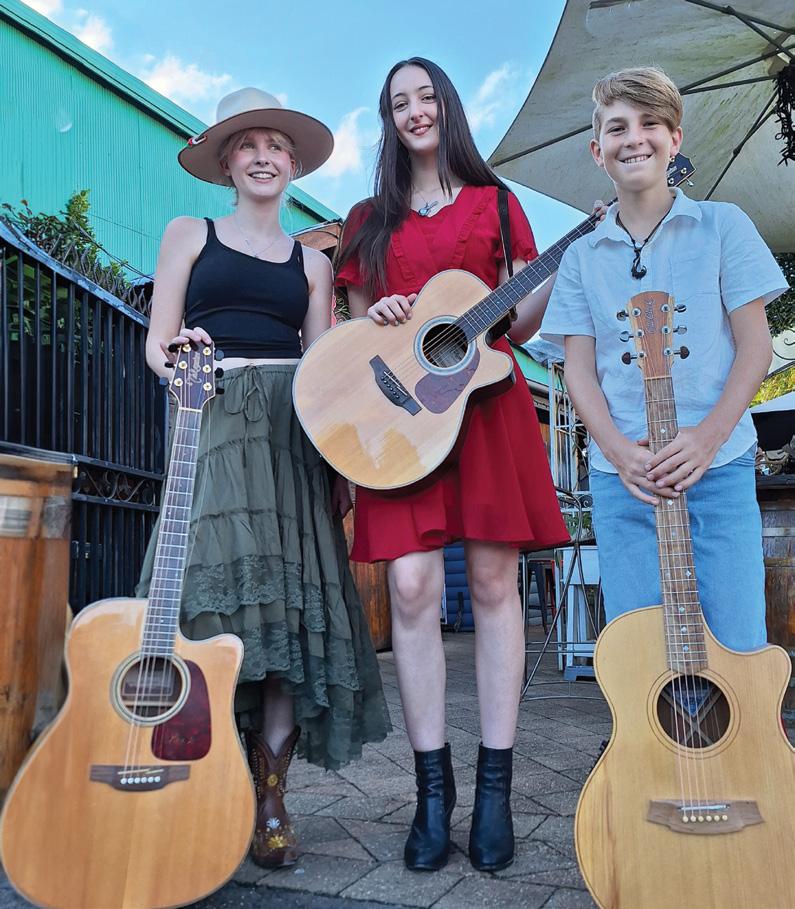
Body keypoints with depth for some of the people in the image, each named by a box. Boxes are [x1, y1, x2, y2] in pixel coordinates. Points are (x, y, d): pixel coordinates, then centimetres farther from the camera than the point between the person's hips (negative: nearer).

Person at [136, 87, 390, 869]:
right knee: (217, 594, -12)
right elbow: (158, 344, 8)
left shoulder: (311, 261, 21)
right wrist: (177, 359, -16)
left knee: (292, 604, -6)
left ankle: (269, 800, 2)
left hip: (295, 436, 2)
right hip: (212, 424, -2)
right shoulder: (191, 235, 16)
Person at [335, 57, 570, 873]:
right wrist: (373, 320, -6)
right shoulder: (369, 220, 18)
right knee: (411, 588, -9)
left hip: (485, 397, 0)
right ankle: (432, 788, 3)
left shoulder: (493, 203, 15)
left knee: (491, 581, -3)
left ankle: (495, 789, 5)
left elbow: (518, 324, 9)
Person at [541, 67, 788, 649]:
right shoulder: (583, 257, 10)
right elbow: (580, 368, 6)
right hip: (621, 475, 2)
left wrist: (709, 435, -14)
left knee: (738, 651, -2)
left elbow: (755, 345, 1)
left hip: (720, 468, -1)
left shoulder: (722, 225, 5)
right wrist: (617, 449, -11)